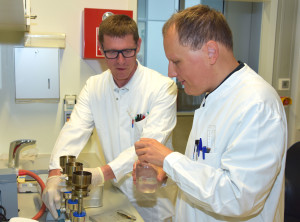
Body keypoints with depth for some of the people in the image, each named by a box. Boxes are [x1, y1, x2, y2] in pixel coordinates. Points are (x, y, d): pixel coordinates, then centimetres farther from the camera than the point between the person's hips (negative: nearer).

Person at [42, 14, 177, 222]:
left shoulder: (163, 87, -16)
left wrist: (103, 173, -38)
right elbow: (74, 131, -11)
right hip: (117, 195, 4)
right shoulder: (94, 86, -1)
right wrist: (55, 174, -28)